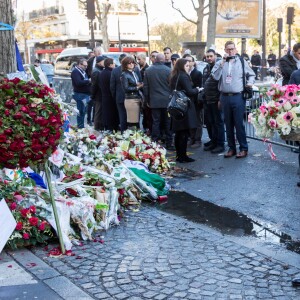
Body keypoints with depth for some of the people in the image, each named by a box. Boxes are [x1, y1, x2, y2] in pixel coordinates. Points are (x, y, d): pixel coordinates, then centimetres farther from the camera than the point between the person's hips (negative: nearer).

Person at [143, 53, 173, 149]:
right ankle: (169, 144, 9)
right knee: (168, 122, 5)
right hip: (167, 101, -2)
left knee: (155, 122, 5)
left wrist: (147, 100, 15)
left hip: (154, 101, 2)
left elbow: (145, 87, 7)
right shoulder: (168, 70, -7)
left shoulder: (148, 71, 2)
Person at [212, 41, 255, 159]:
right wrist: (223, 61, -10)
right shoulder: (220, 63, 8)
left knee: (239, 123, -5)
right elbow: (215, 76, -9)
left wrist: (250, 82, -2)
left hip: (238, 97, -2)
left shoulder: (241, 61, 6)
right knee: (228, 124, 10)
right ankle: (231, 148, 20)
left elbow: (251, 74, 17)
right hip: (225, 97, 3)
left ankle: (243, 148, 5)